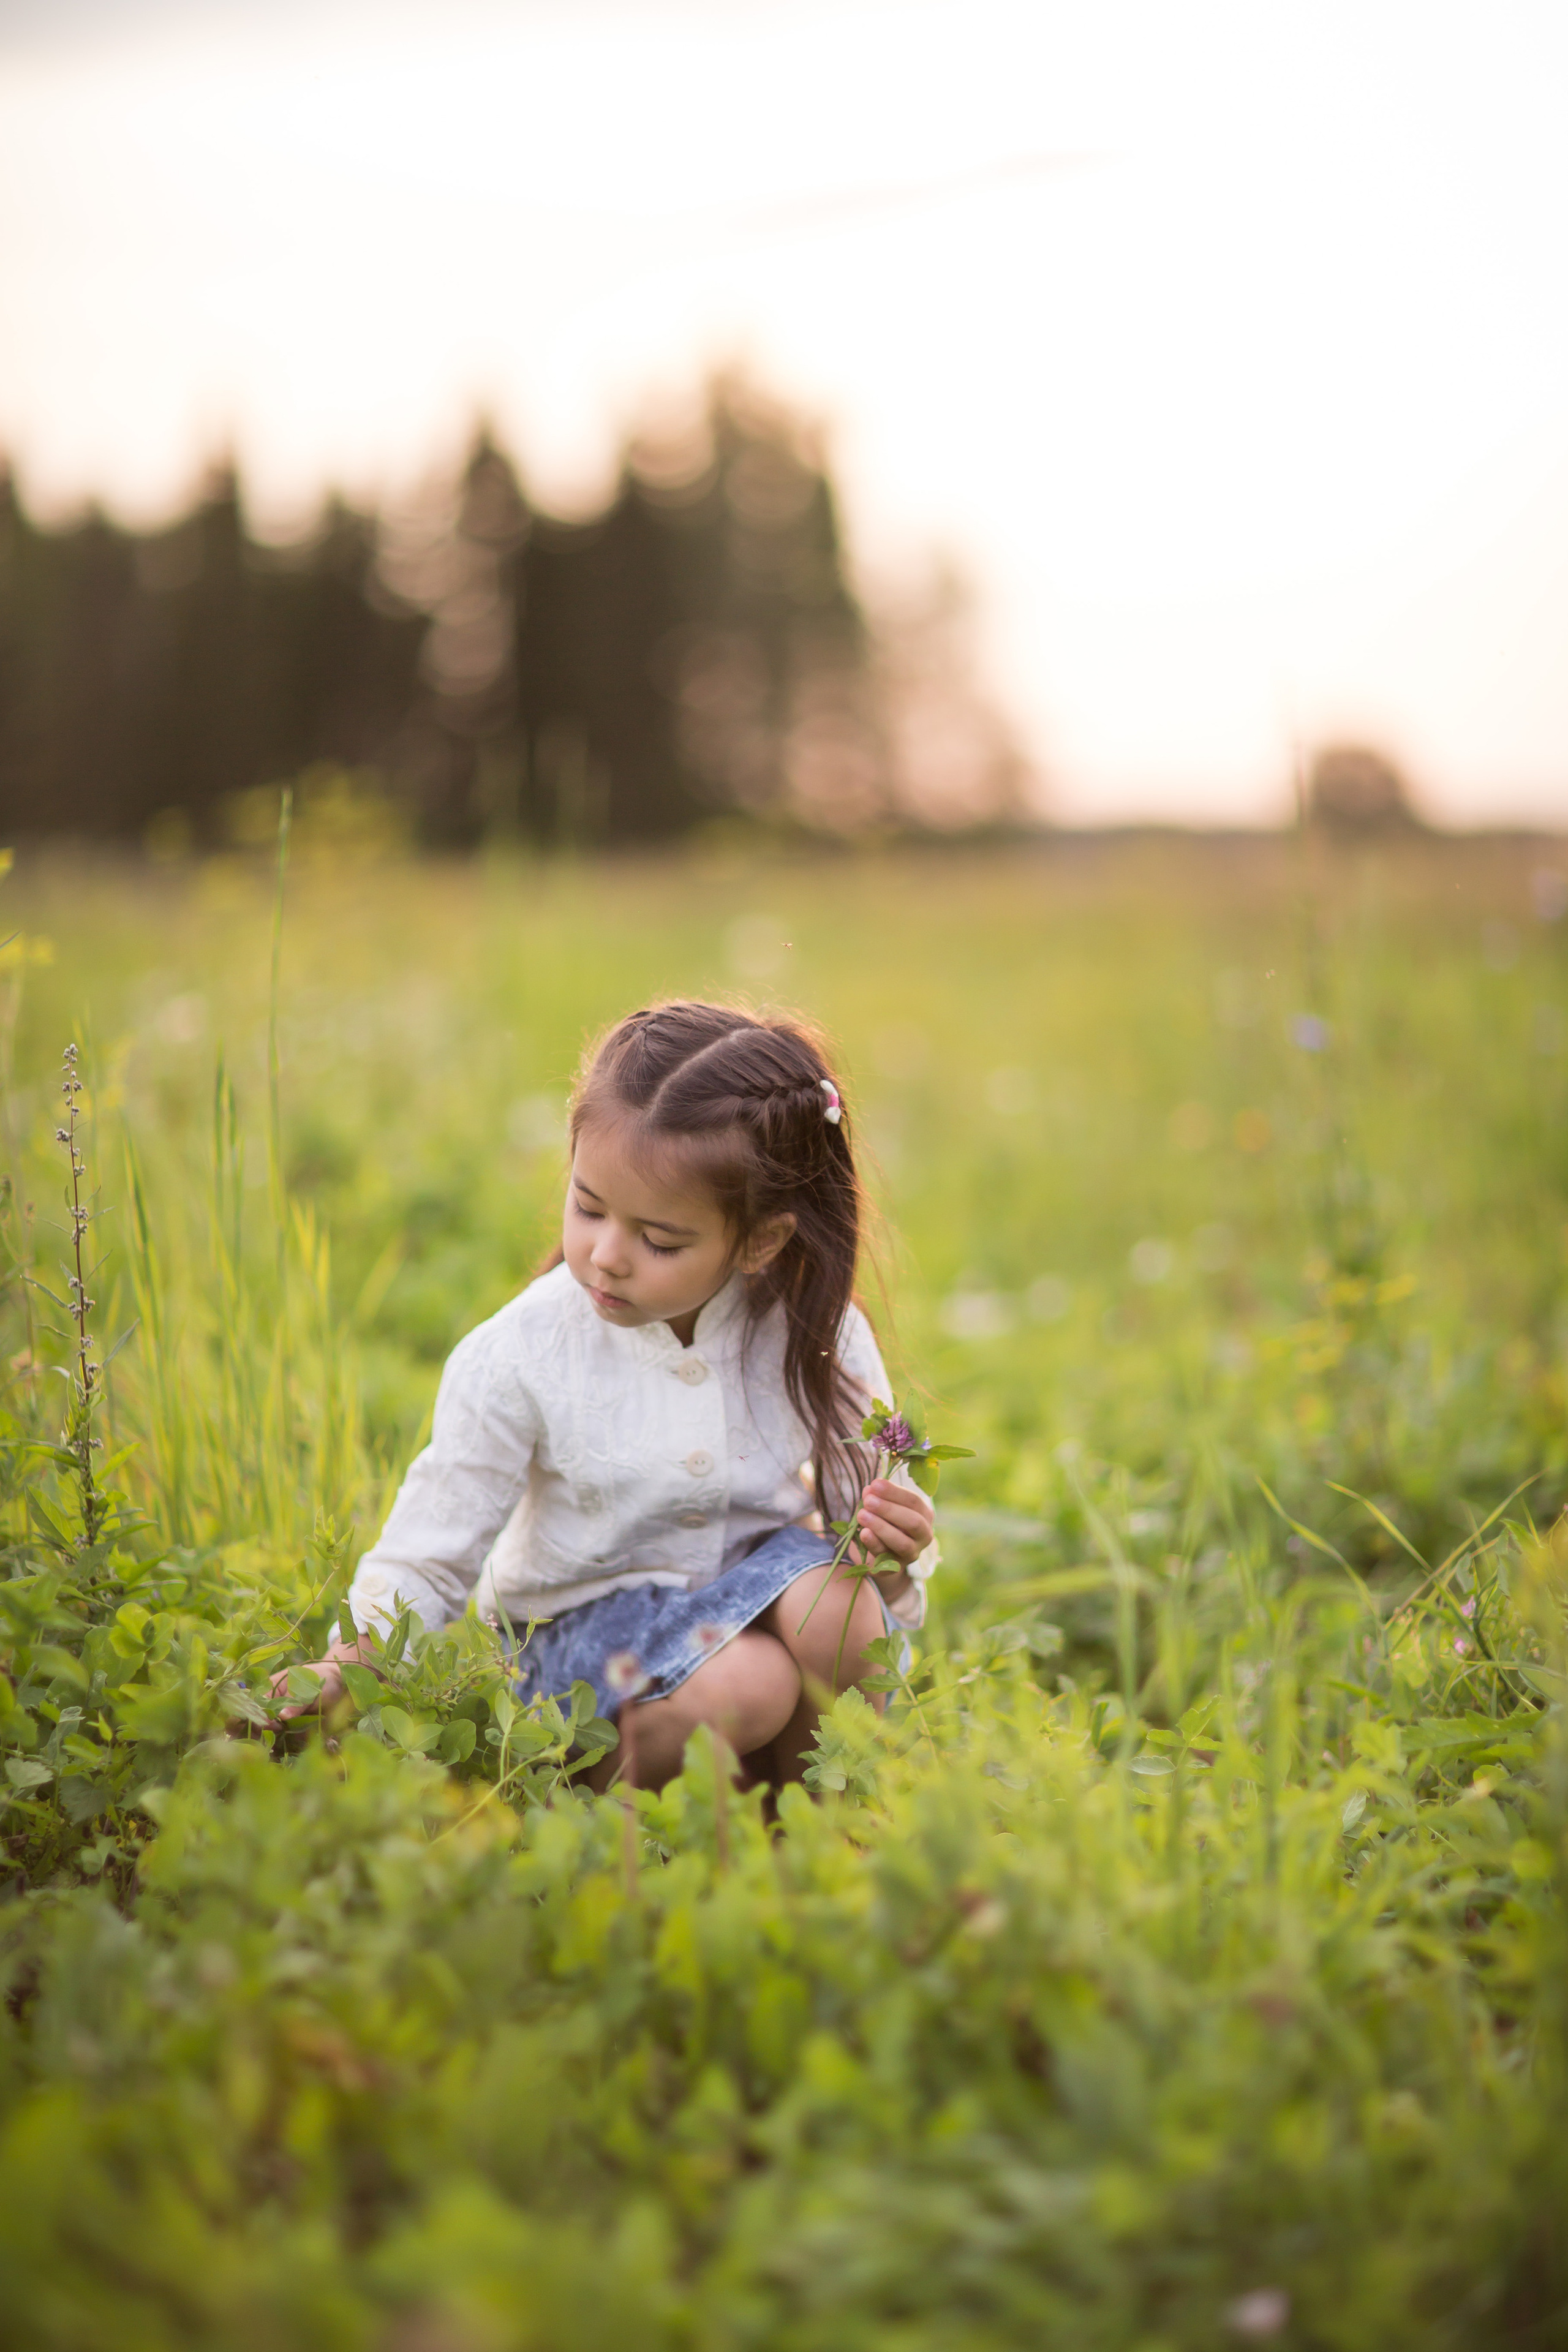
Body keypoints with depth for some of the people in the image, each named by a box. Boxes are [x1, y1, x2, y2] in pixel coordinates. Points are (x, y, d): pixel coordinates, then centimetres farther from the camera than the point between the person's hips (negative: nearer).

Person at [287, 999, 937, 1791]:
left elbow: (869, 1506, -1)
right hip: (588, 1627, -3)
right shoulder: (518, 1361, -16)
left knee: (830, 1597, -31)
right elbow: (426, 1558, -9)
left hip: (752, 1595, 3)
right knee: (736, 1687, -33)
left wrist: (892, 1552, -25)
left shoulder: (820, 1340, -11)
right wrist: (344, 1668, -25)